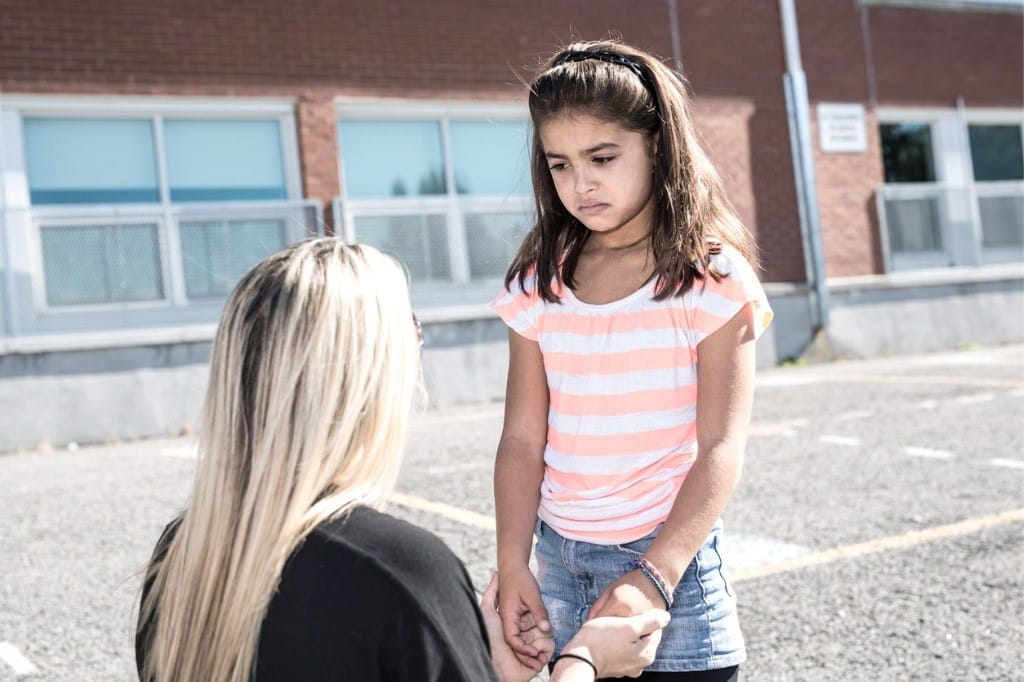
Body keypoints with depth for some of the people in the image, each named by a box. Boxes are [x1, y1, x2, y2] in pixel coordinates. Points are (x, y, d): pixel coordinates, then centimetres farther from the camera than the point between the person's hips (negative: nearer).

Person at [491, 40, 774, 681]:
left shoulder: (711, 279, -9)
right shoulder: (538, 286, 1)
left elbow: (720, 448, -13)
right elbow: (523, 440, 1)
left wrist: (652, 578, -21)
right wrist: (513, 567, -7)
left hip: (672, 559, -3)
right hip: (559, 563, 3)